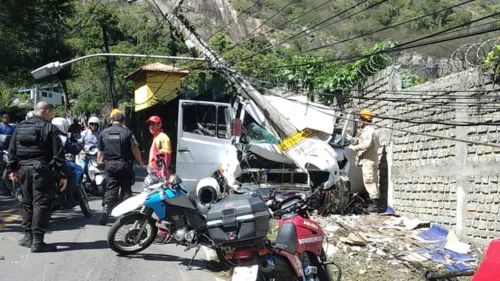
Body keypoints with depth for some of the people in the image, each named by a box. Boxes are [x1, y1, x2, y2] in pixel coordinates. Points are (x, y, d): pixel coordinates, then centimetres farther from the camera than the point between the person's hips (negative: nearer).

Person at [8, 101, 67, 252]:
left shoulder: (20, 127, 11)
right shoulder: (50, 128, -8)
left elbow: (12, 150, 14)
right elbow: (58, 154, -10)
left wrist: (14, 169, 22)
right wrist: (63, 175, -6)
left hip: (24, 169, 6)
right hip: (42, 171, -6)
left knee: (27, 203, 18)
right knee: (41, 204, -4)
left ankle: (28, 236, 25)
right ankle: (37, 241, -5)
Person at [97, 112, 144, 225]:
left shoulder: (104, 133, 4)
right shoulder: (127, 132, -7)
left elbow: (100, 151, 9)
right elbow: (135, 149, -7)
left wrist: (100, 162, 22)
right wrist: (140, 162, 7)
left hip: (110, 165, 3)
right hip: (124, 164, -3)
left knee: (111, 188, 4)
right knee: (126, 189, 8)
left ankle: (106, 208, -15)